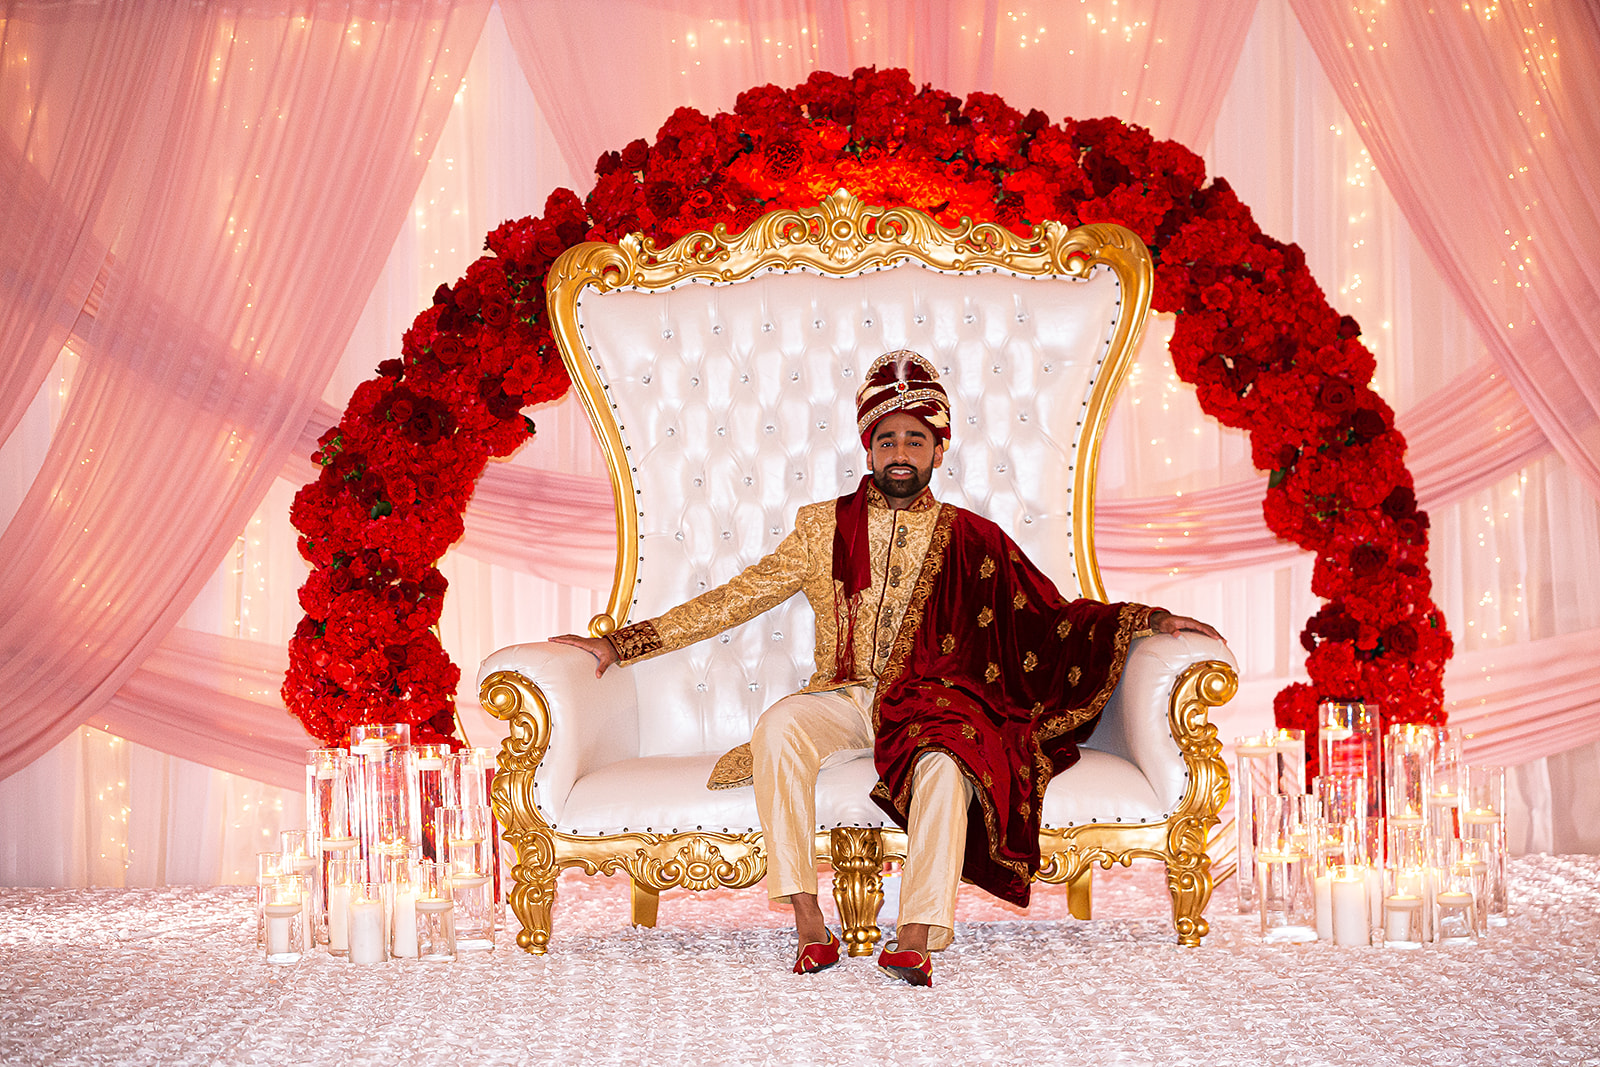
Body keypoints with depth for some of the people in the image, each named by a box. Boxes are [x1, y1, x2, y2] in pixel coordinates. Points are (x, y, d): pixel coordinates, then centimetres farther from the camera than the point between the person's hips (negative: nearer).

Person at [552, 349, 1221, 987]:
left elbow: (1055, 619, 11)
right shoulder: (825, 528, 13)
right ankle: (809, 924, -30)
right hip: (842, 699, 1)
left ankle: (915, 939, -38)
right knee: (778, 727, -32)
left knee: (946, 764, -35)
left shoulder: (971, 539, 12)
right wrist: (619, 645, 7)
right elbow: (733, 602, 12)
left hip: (933, 703, -1)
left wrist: (1147, 619, -2)